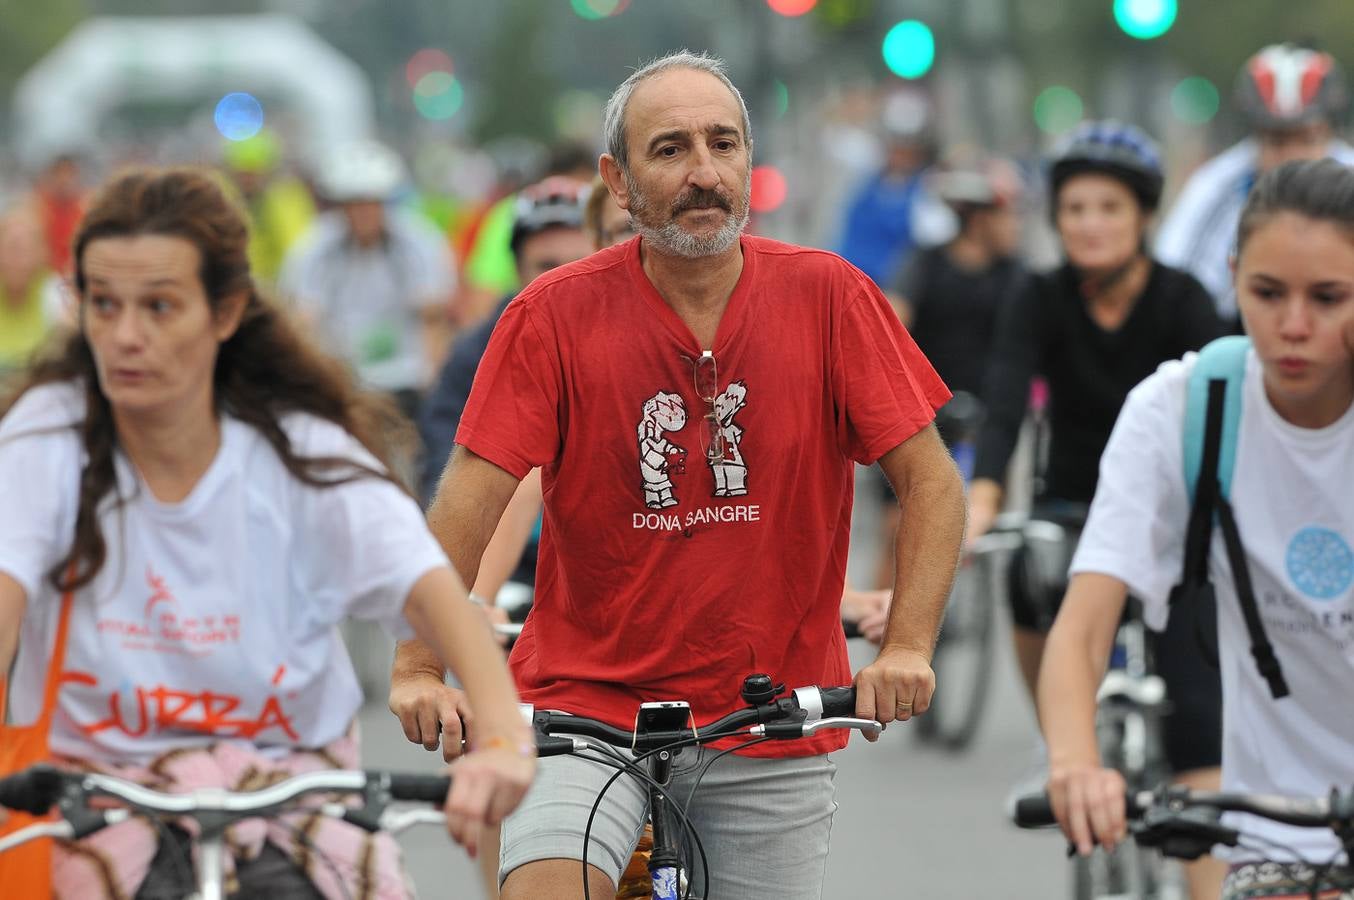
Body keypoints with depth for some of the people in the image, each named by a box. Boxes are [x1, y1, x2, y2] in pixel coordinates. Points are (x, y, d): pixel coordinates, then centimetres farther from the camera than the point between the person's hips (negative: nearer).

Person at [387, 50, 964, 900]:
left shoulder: (829, 297, -5)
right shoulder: (555, 315, -8)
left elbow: (932, 483, -5)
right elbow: (472, 494, -13)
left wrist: (907, 647, -18)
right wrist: (419, 665, -25)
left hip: (775, 727, 2)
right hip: (588, 702, -2)